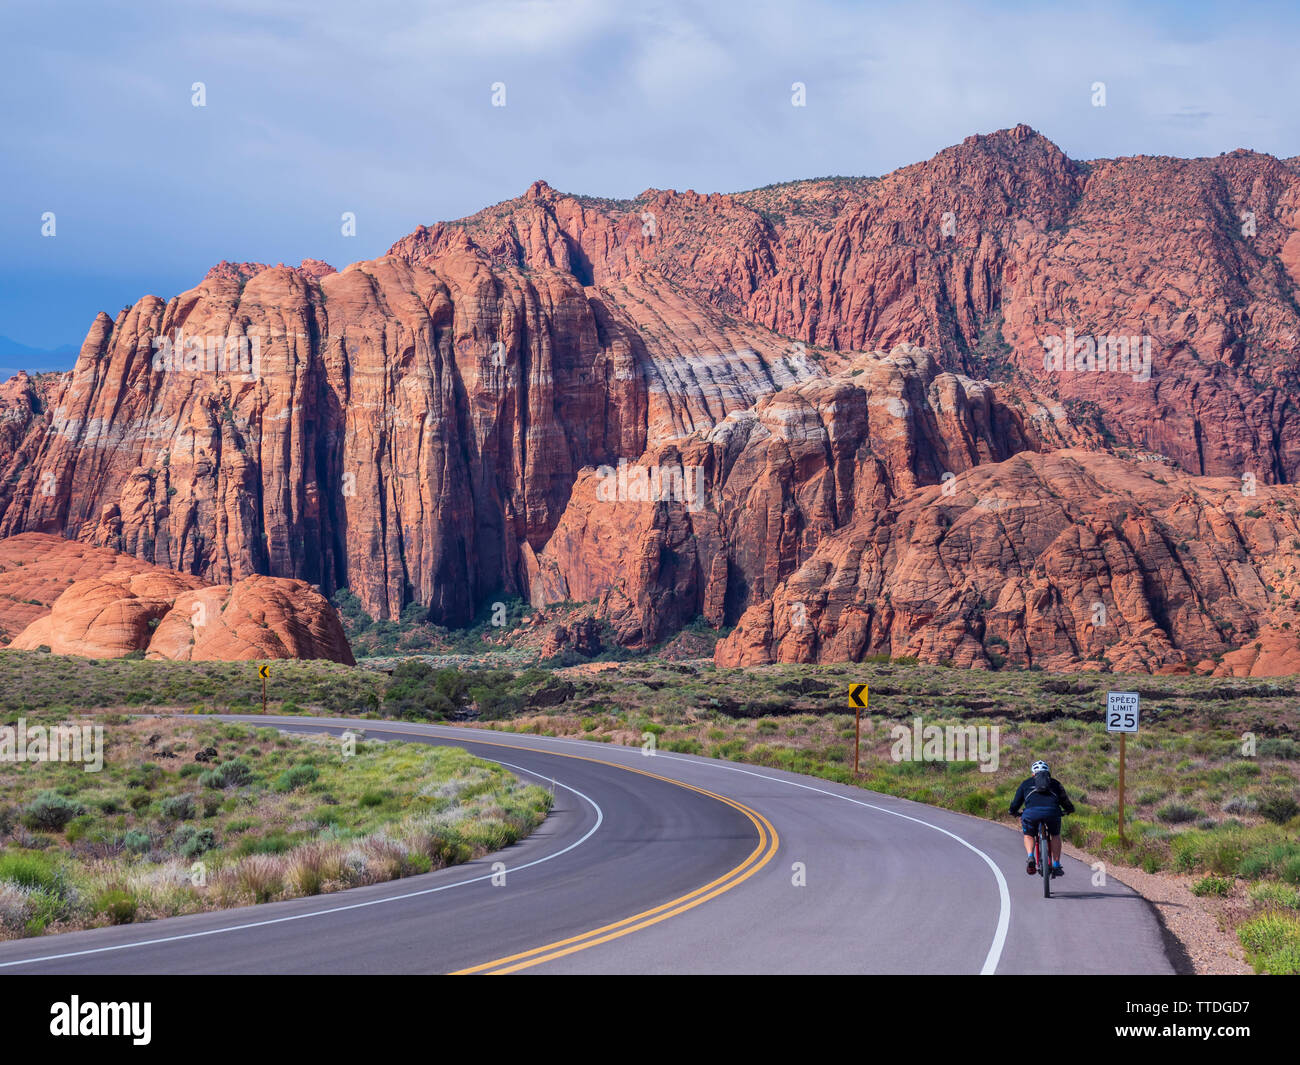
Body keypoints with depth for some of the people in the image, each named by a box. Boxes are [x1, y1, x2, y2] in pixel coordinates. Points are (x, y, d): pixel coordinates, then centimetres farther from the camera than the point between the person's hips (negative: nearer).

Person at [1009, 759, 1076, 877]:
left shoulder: (1026, 783, 28)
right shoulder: (1055, 783, 30)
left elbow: (1016, 801, 28)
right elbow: (1064, 799, 34)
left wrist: (1013, 812, 47)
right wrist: (1069, 809, 54)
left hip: (1031, 813, -1)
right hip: (1052, 812, 1)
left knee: (1028, 836, 25)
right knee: (1055, 835, 26)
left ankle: (1030, 857, -2)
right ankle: (1056, 866, 18)